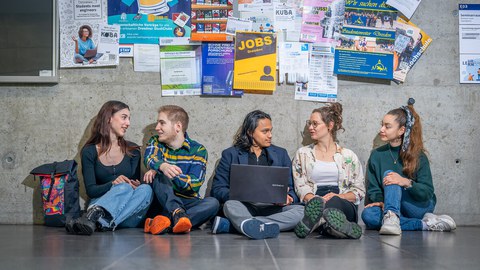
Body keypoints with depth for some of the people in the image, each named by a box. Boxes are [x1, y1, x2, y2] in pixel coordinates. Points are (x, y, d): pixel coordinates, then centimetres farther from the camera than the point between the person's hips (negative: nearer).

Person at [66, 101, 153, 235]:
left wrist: (136, 185, -16)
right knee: (124, 187, -32)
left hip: (129, 214, 2)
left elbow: (135, 184, 9)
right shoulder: (89, 151, 5)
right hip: (100, 202, -2)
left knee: (146, 189, -31)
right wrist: (113, 184, -22)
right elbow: (90, 190, -2)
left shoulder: (133, 150, 12)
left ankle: (101, 223, -49)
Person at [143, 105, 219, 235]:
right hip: (160, 203, 0)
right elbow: (149, 158, -14)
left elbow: (195, 183, -11)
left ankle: (165, 221, -45)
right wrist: (162, 166, -39)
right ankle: (177, 214, -48)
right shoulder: (156, 142, 11)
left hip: (187, 203, 0)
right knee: (159, 175, -25)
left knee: (212, 203, -29)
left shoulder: (198, 150, 4)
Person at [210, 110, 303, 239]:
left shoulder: (280, 154, 19)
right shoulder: (230, 154, 12)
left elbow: (292, 190, 15)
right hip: (244, 208, -2)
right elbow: (217, 189, 5)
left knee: (302, 211, -29)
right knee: (230, 205, -33)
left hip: (274, 209, 2)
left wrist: (288, 198, -10)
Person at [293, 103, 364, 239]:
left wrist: (337, 196, -10)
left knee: (333, 202, -38)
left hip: (344, 205, 0)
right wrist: (314, 200, -18)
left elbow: (360, 191, 12)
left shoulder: (348, 156, 16)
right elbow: (301, 187, 5)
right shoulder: (302, 154, 18)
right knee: (317, 202, -39)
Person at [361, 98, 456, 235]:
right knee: (368, 215, -31)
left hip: (421, 207, -3)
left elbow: (427, 192, -11)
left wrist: (406, 182, -31)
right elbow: (373, 189, 4)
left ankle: (391, 217, -50)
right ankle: (425, 224, -29)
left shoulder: (418, 156, -4)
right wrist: (380, 201, -19)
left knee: (389, 174, -26)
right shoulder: (376, 155, 7)